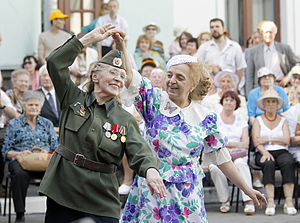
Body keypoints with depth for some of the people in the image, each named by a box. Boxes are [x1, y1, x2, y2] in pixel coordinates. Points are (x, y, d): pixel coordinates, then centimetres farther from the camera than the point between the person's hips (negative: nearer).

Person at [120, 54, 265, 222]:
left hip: (187, 194, 1)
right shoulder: (156, 101, 0)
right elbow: (130, 78, -14)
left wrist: (247, 188, 10)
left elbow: (221, 157, 9)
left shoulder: (204, 118, 3)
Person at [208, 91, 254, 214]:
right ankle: (225, 201, -22)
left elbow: (245, 144, 7)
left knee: (240, 163, -36)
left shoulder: (241, 120, 18)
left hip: (238, 155, 1)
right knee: (215, 168, -37)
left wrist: (227, 144, -6)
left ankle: (249, 201, -42)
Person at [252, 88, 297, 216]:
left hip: (281, 152, 1)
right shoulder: (258, 121, 14)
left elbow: (286, 140, 2)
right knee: (268, 164, -36)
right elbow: (256, 141, 0)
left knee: (288, 163, -33)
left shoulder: (283, 121, 18)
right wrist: (264, 152, -18)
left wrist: (268, 140, -6)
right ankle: (270, 202, -42)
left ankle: (289, 202, -40)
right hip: (263, 153, -1)